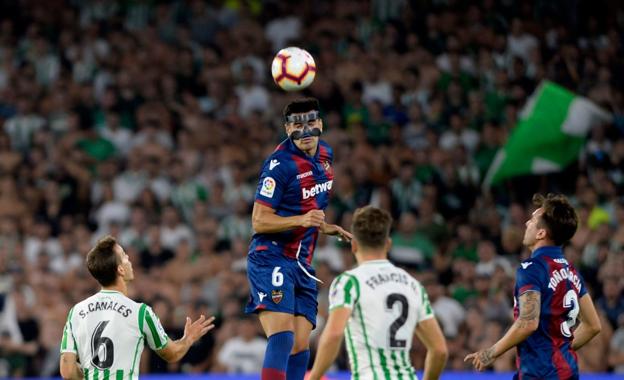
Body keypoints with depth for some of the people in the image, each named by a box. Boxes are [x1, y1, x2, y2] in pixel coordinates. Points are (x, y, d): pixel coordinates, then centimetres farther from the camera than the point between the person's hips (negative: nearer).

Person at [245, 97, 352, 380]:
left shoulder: (325, 154, 11)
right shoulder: (280, 163, -14)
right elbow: (259, 221, -15)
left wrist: (324, 227, 15)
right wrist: (302, 220, -28)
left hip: (302, 264, 8)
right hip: (272, 259, -8)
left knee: (300, 346, 1)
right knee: (282, 337, -22)